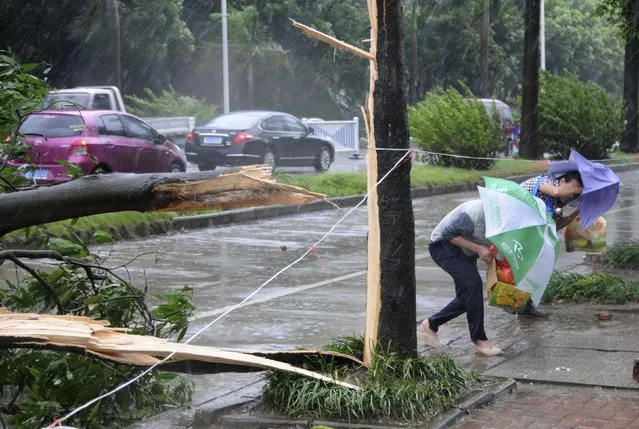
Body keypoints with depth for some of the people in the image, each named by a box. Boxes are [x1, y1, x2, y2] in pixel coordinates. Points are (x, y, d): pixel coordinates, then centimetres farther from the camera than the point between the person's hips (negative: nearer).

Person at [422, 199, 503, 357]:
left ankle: (431, 324, 25)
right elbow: (448, 233, -26)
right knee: (473, 283, -23)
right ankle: (479, 340, -16)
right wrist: (478, 249, -28)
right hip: (443, 245, -9)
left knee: (467, 296, 6)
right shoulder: (476, 213, -34)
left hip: (464, 250, 9)